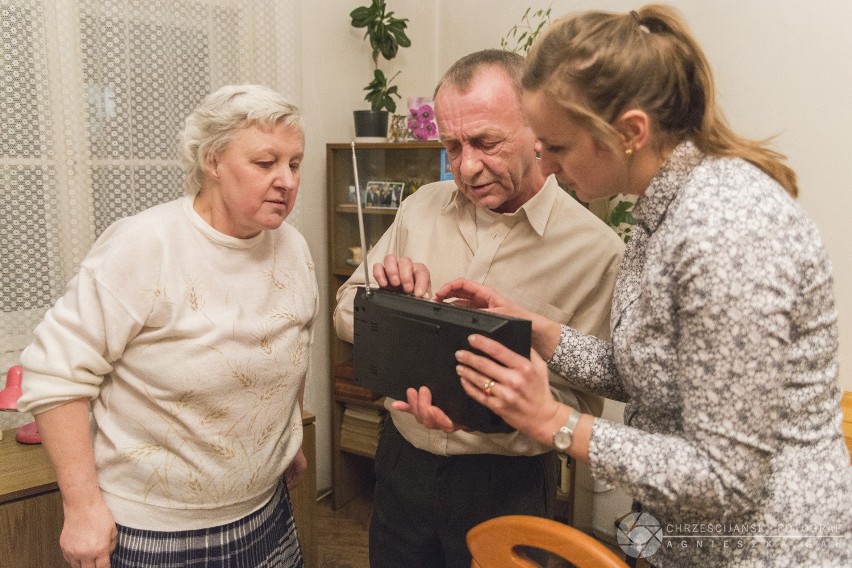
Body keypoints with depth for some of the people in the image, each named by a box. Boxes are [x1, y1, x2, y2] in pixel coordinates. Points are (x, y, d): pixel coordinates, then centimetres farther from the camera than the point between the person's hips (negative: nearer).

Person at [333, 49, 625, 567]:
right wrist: (386, 292, -18)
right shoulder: (421, 208, -2)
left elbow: (582, 402, -14)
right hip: (403, 461, 4)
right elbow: (347, 316, 4)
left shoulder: (596, 250, -16)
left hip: (508, 484, -3)